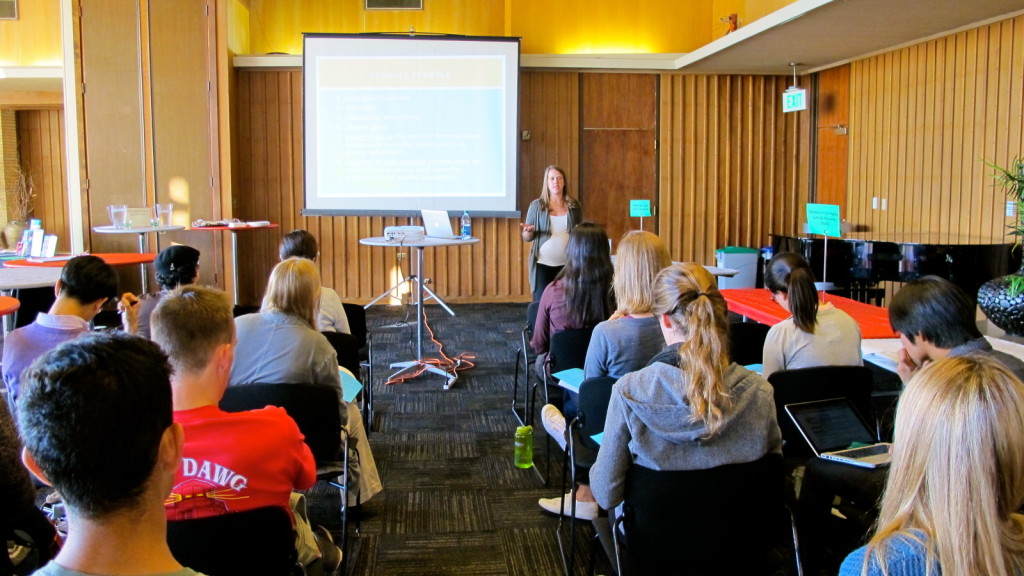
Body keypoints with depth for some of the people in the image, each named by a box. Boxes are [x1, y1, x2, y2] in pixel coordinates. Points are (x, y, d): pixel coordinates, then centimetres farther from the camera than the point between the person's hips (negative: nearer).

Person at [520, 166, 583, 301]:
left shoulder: (574, 206, 5)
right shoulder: (536, 205, 0)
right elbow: (528, 238, 3)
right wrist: (527, 231, -20)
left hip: (567, 264, 2)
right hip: (543, 264, -2)